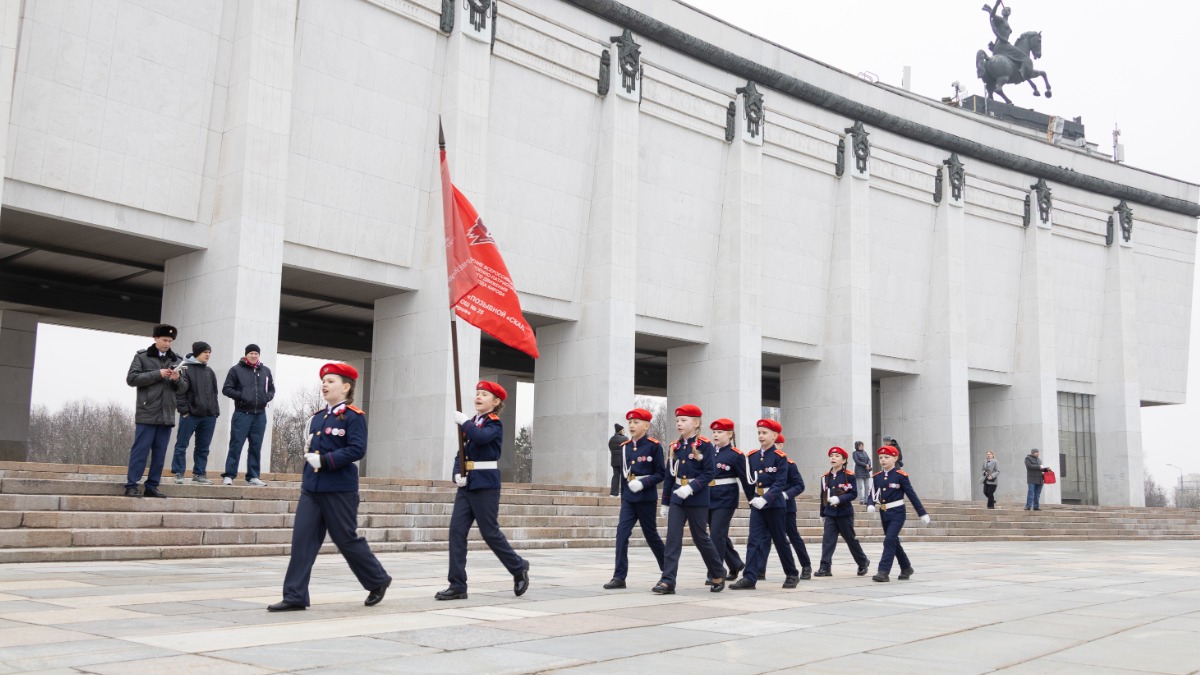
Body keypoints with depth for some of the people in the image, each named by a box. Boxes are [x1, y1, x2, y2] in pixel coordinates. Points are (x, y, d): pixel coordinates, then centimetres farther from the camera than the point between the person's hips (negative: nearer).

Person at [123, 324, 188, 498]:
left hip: (167, 415, 4)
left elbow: (184, 389, 14)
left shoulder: (176, 360, 13)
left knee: (160, 454, 6)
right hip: (147, 414, -4)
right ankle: (131, 486, 0)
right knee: (140, 451, -4)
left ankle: (152, 486, 12)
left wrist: (177, 380, -9)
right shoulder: (142, 356, 4)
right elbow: (131, 379, -6)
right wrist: (157, 374, -12)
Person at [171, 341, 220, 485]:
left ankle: (199, 473, 15)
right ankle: (178, 473, 6)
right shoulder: (185, 369, -2)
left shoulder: (209, 372, 17)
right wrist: (183, 410, -14)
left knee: (203, 447, 9)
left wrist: (216, 411, 11)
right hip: (190, 414, -6)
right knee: (181, 445, 0)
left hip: (209, 416, 6)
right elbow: (179, 391, -8)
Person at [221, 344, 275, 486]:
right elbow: (226, 389, -1)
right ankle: (229, 475, -1)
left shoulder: (265, 371, 12)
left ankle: (253, 476, 12)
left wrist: (267, 397, 0)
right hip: (242, 413, -4)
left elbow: (272, 389, 21)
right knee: (236, 445, -5)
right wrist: (241, 396, -15)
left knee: (256, 447, 6)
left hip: (260, 415, 4)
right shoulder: (236, 369, 1)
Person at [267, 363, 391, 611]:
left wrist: (325, 460, -21)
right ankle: (295, 597, 1)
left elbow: (357, 450, -18)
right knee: (302, 539, -2)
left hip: (339, 490, -7)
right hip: (311, 488, 7)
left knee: (347, 540, 2)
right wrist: (309, 455, 6)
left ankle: (378, 580, 23)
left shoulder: (354, 416, -8)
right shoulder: (317, 417, 14)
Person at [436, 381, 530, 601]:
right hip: (466, 484, 7)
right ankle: (457, 585, 1)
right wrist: (457, 474, -3)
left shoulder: (494, 424, -6)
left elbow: (480, 437, -29)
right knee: (457, 531, -2)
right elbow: (461, 453, 14)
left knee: (490, 532, -1)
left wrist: (463, 422, -15)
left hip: (485, 484, -7)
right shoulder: (471, 423, 15)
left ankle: (519, 568, 21)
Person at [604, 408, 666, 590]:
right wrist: (623, 495, 16)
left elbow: (661, 474, -8)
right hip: (628, 498, 5)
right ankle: (619, 577, -8)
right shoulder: (625, 446, 8)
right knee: (622, 533, -8)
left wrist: (643, 483, -20)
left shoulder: (654, 445, -8)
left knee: (651, 535, 7)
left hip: (646, 498, -4)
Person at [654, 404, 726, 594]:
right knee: (672, 538, -5)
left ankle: (718, 574, 27)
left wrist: (691, 487, -22)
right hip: (676, 499, 4)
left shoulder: (705, 446, -6)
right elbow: (669, 476, 13)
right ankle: (667, 581, -8)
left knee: (700, 538, 6)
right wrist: (665, 502, 14)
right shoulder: (674, 447, 9)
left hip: (697, 499, -4)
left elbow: (709, 472, -11)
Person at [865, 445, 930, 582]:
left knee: (889, 540, -16)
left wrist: (923, 514, -5)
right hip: (884, 514, 6)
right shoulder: (876, 477, 4)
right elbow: (872, 494, 2)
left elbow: (912, 495, -6)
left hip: (897, 513, -6)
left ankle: (883, 571, -16)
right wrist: (870, 505, -21)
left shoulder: (901, 476, -9)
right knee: (894, 542, 15)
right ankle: (906, 568, 33)